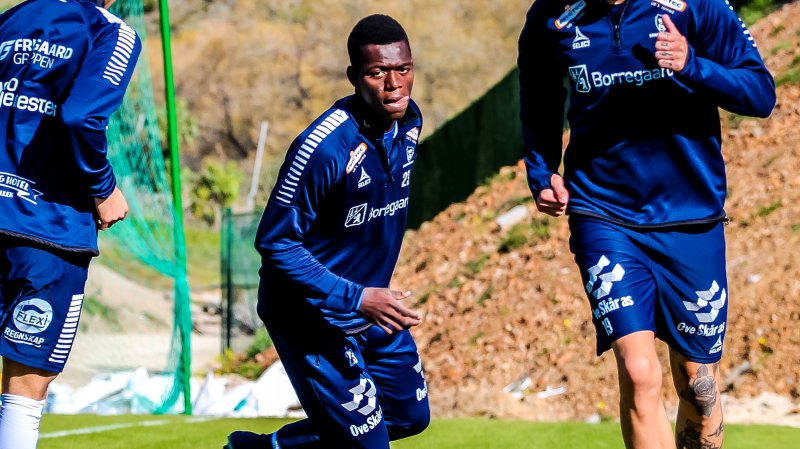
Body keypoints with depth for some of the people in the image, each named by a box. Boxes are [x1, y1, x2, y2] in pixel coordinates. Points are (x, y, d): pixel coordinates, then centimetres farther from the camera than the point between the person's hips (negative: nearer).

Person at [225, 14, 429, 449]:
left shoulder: (408, 120, -4)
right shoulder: (324, 147, -29)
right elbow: (275, 243, -25)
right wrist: (356, 299, -29)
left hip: (373, 304, 8)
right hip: (311, 314, -8)